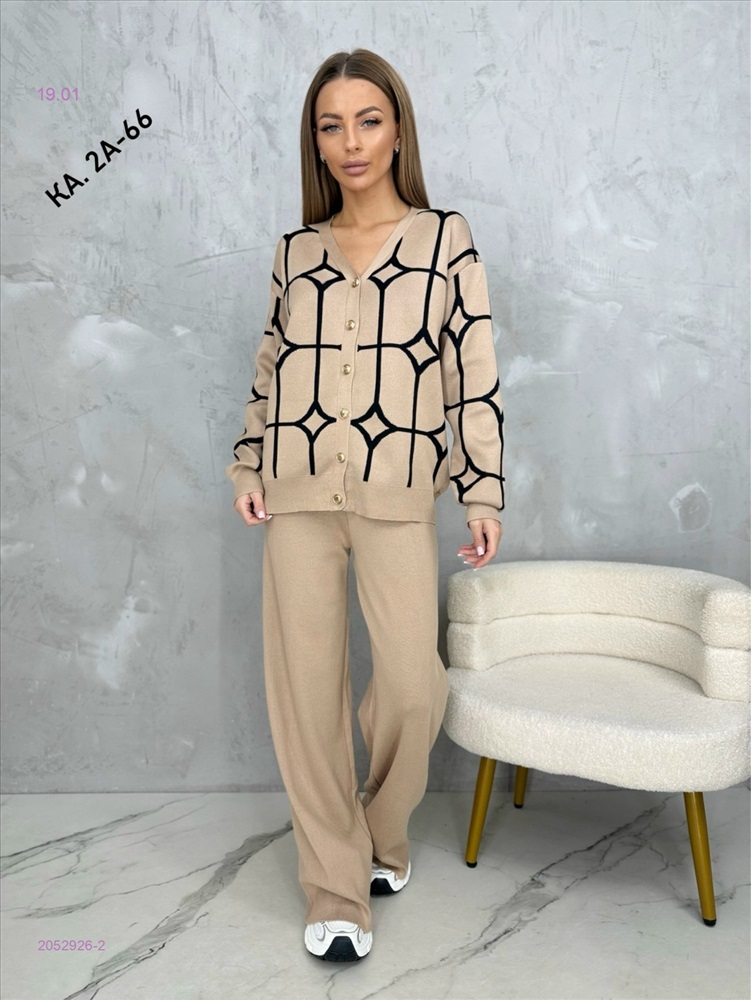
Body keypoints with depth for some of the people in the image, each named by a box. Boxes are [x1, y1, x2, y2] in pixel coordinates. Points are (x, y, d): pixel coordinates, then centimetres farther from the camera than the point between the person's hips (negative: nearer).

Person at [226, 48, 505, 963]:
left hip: (398, 494, -2)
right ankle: (336, 890, 18)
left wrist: (483, 489, -1)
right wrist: (248, 465, 6)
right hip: (298, 494, 2)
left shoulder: (446, 240, 4)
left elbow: (474, 374, 2)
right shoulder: (294, 252, 12)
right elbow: (269, 371, 16)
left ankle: (383, 835, 27)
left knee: (414, 687, -5)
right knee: (306, 688, 2)